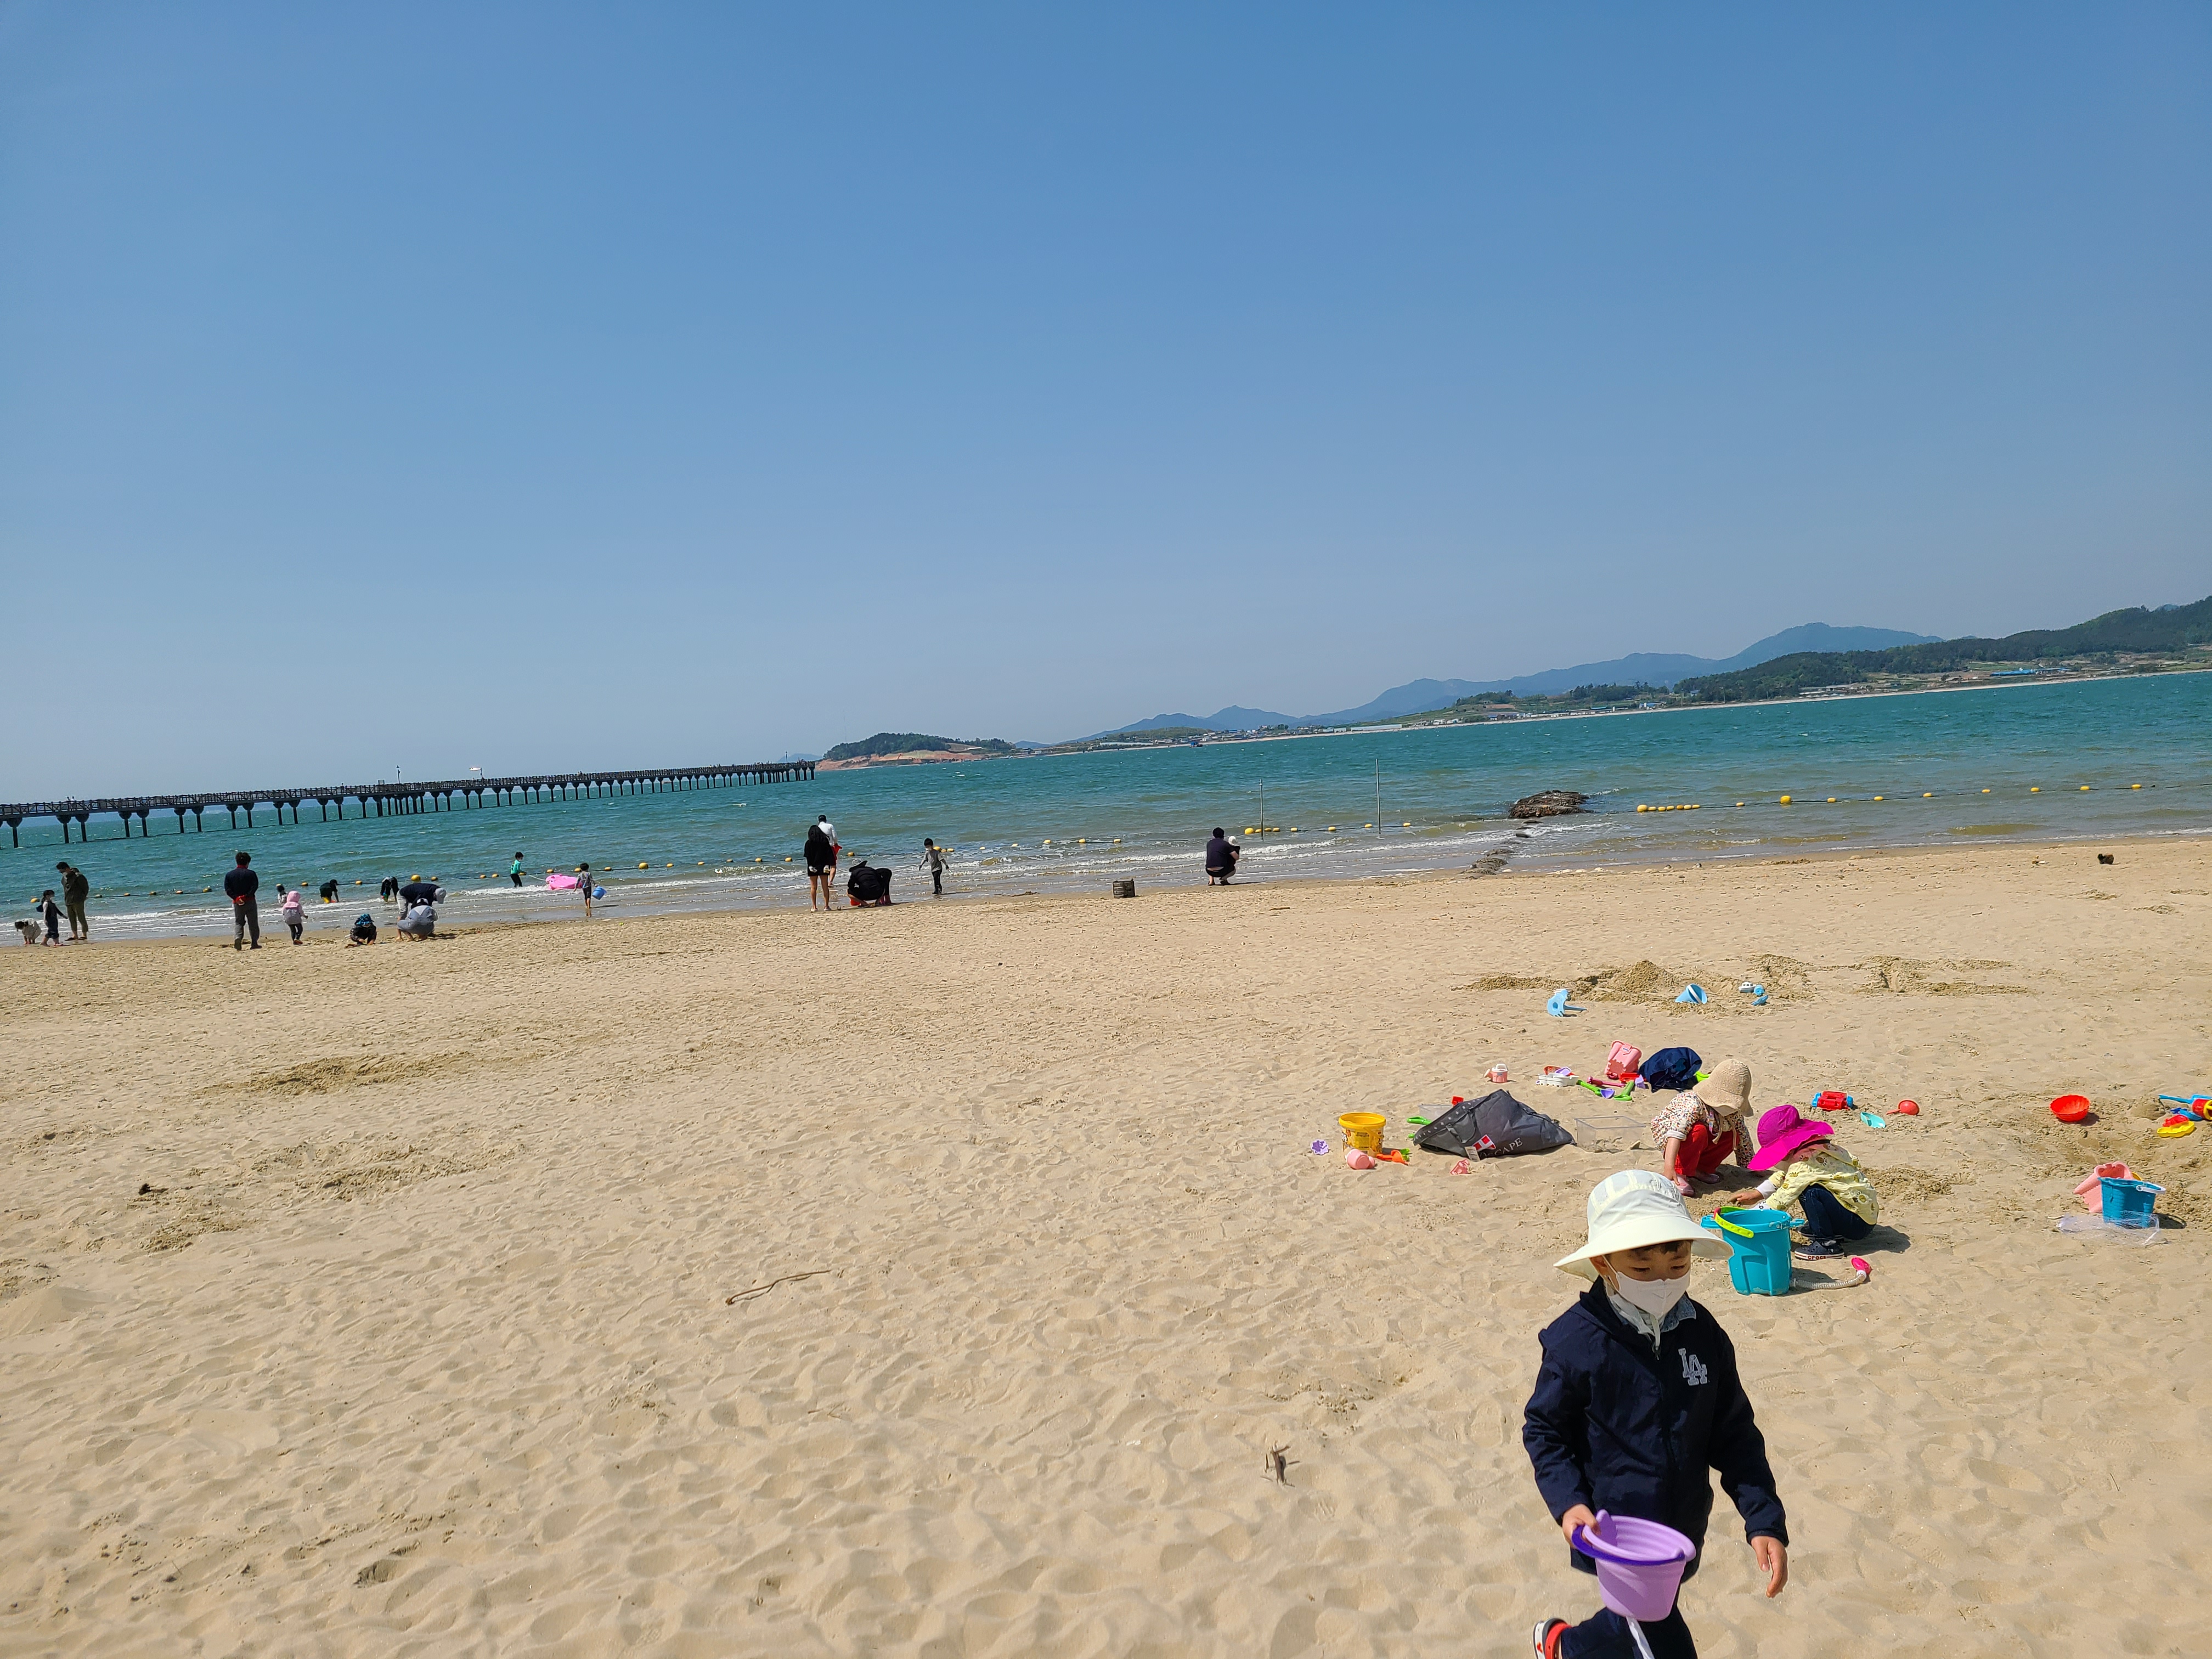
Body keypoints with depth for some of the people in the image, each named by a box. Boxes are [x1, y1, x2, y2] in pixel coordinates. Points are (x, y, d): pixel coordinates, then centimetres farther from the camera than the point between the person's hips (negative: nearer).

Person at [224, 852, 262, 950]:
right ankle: (255, 943, 7)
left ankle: (238, 938, -16)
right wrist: (245, 897, -14)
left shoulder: (230, 875, 5)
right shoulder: (251, 873, -4)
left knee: (239, 922, 11)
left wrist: (236, 898, -11)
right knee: (253, 923, 7)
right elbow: (255, 887, -14)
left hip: (237, 903, 2)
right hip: (250, 901, -2)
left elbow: (227, 889, -4)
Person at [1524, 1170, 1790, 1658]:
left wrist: (1765, 1520, -8)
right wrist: (1568, 1502, -22)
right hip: (1615, 1534, -5)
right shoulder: (1576, 1342, -20)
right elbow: (1543, 1430, -9)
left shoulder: (1703, 1334, -7)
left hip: (1683, 1527, 5)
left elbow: (1734, 1434, -1)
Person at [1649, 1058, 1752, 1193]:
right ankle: (1680, 1174, -24)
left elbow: (1744, 1138, 3)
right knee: (1699, 1131, -35)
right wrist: (1669, 1167, -54)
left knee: (1733, 1136, -13)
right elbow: (1676, 1133, -45)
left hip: (1699, 1146, 7)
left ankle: (1701, 1168, 1)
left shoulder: (1732, 1111, -11)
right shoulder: (1694, 1103, -35)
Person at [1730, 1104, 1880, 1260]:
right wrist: (1758, 1193, 14)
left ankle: (1827, 1244, -10)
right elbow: (1783, 1176, 20)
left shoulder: (1805, 1162, -22)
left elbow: (1782, 1200, -22)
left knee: (1811, 1192, -25)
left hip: (1860, 1222, -10)